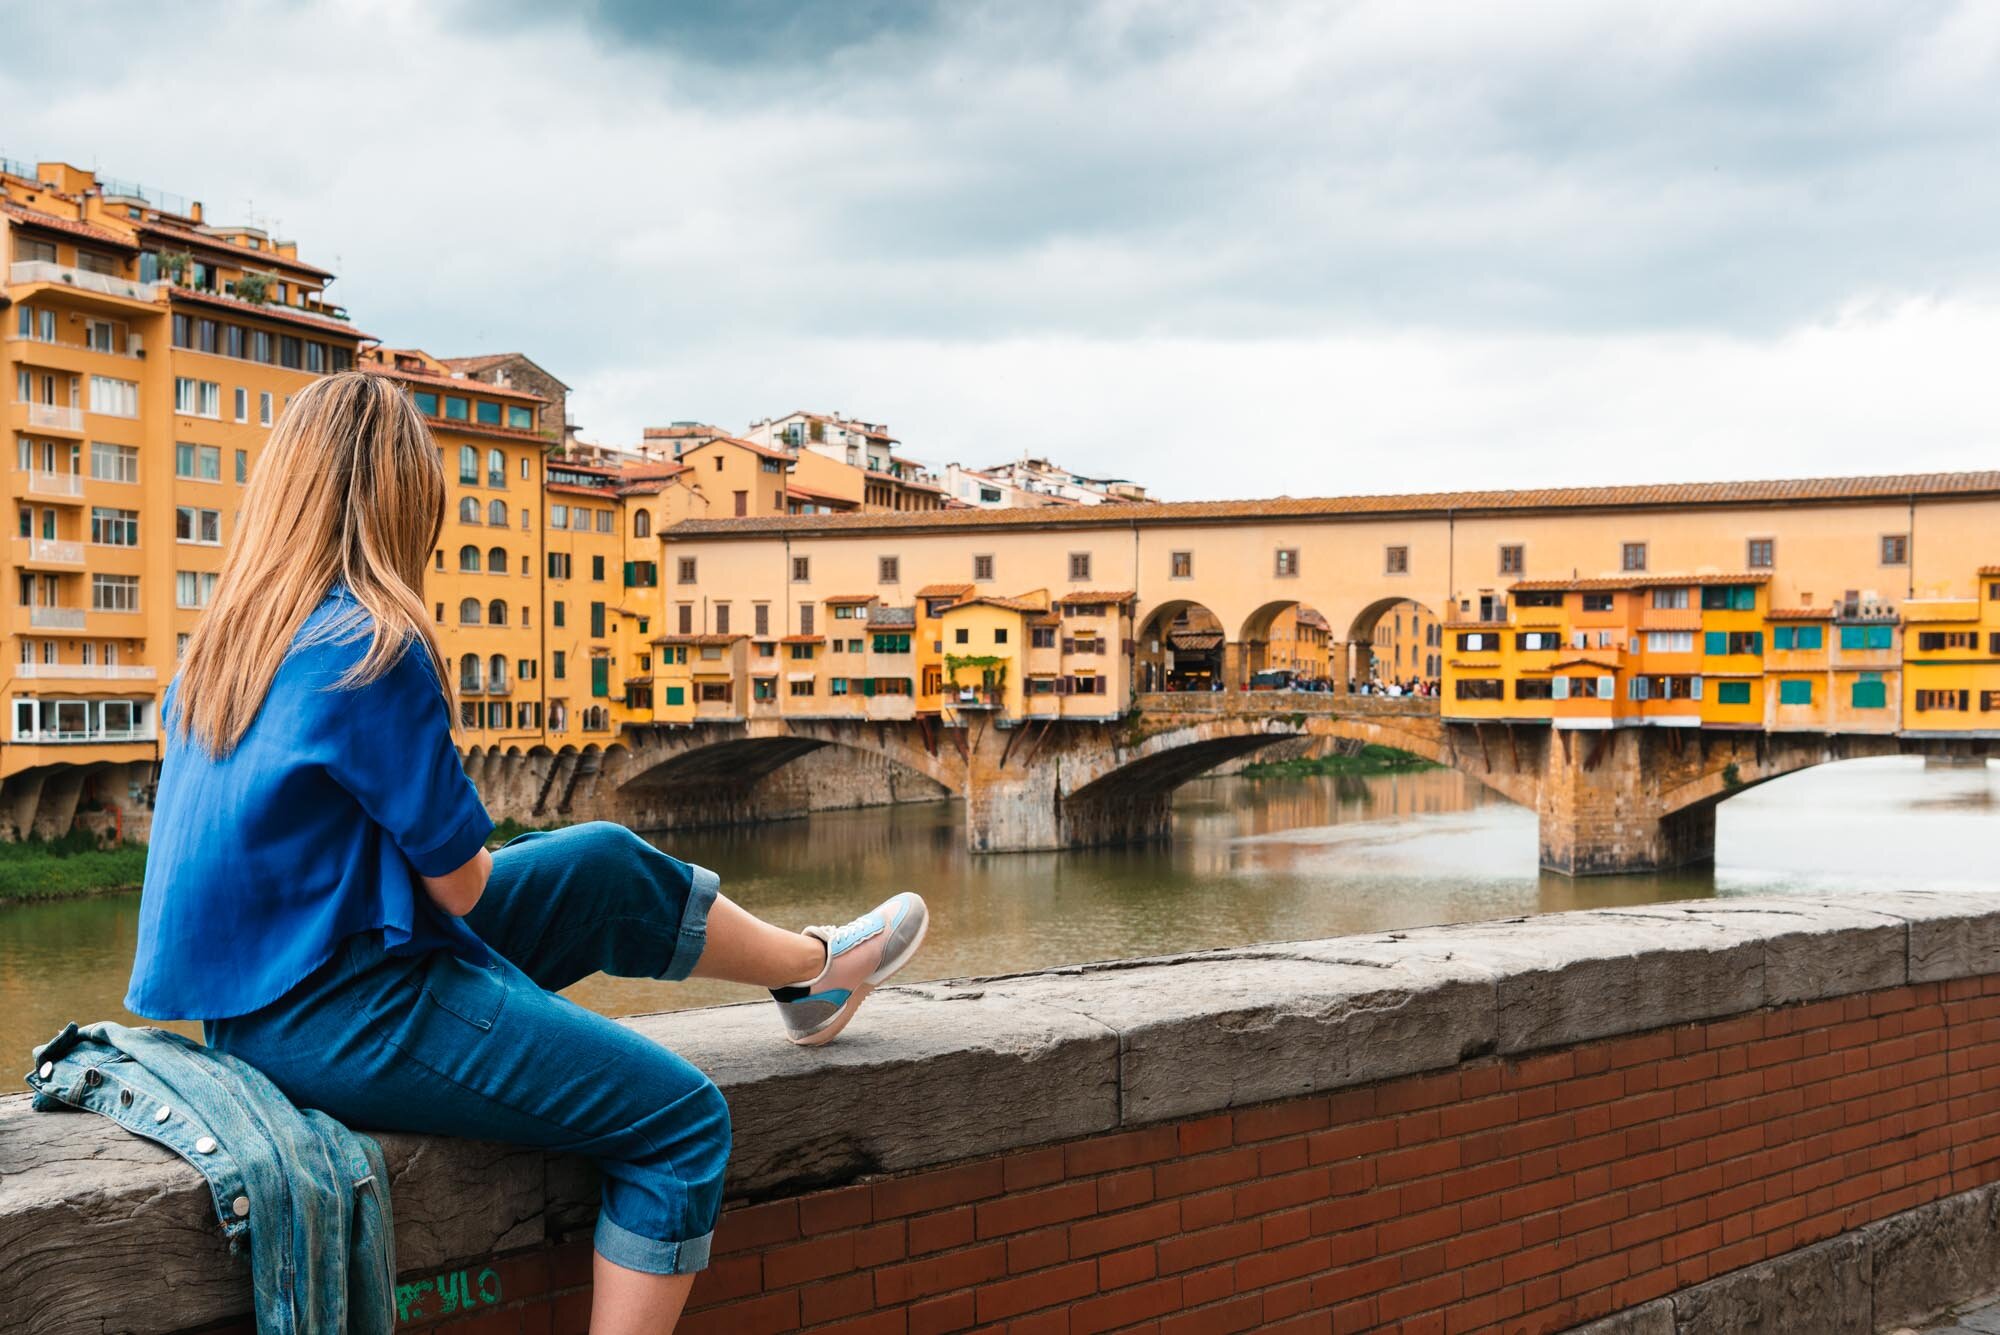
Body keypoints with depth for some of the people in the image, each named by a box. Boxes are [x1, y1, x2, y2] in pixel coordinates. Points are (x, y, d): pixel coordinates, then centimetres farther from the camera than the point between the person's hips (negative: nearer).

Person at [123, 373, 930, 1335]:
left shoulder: (225, 636, 5)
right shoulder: (373, 648, -21)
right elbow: (461, 881, -14)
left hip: (259, 986, 10)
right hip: (340, 1020, -10)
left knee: (606, 867, 19)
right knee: (684, 1122, -4)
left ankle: (809, 965, 38)